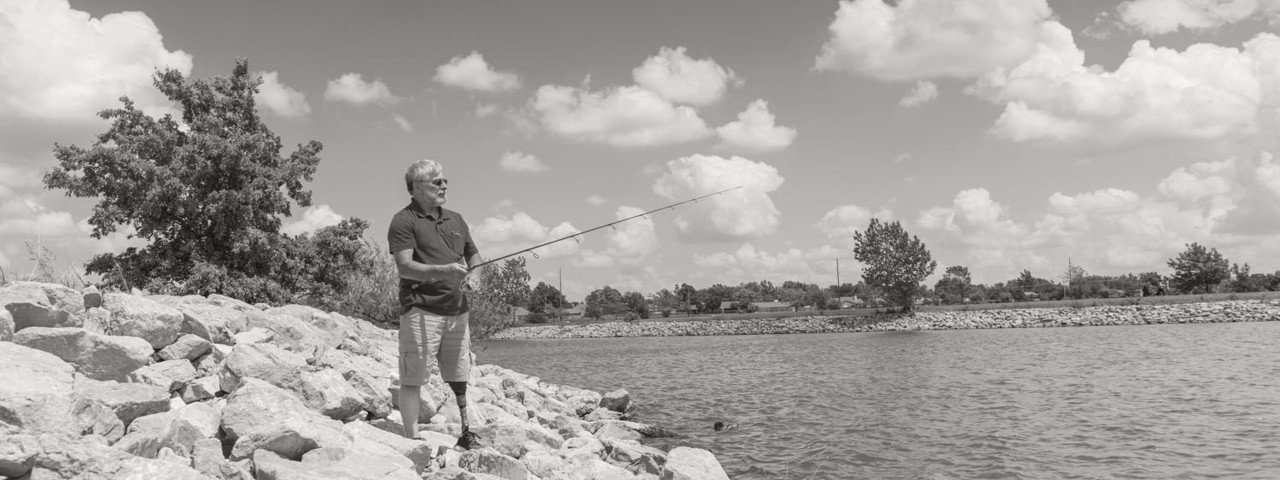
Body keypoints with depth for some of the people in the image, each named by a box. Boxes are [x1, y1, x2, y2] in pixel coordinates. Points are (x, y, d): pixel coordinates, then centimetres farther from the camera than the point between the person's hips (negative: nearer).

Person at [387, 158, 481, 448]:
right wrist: (443, 271, -28)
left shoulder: (456, 220, 19)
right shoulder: (404, 221, -3)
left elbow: (474, 255, 27)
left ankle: (465, 435, 23)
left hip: (457, 310, 6)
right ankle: (412, 440, -1)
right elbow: (405, 267, -14)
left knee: (459, 378, 12)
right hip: (421, 309, -6)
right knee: (413, 379, -4)